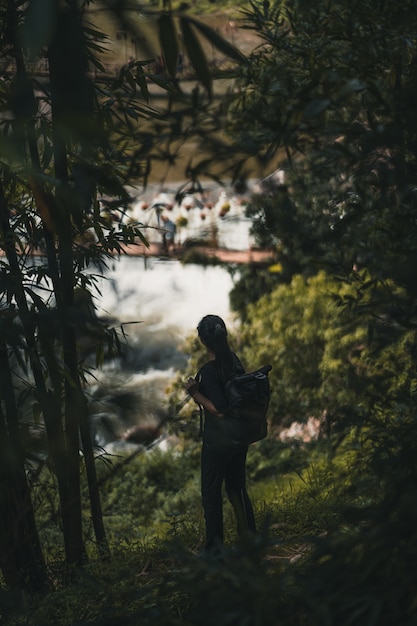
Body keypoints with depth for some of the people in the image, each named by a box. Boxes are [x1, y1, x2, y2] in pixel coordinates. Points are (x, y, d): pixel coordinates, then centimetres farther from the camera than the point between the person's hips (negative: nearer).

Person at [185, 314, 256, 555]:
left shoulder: (208, 371, -22)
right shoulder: (235, 361, 0)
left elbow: (220, 409, -23)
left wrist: (196, 394, -14)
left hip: (217, 440, -7)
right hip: (240, 435, 7)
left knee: (211, 493, 7)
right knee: (237, 487, 20)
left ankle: (215, 547, 15)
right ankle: (250, 537, 28)